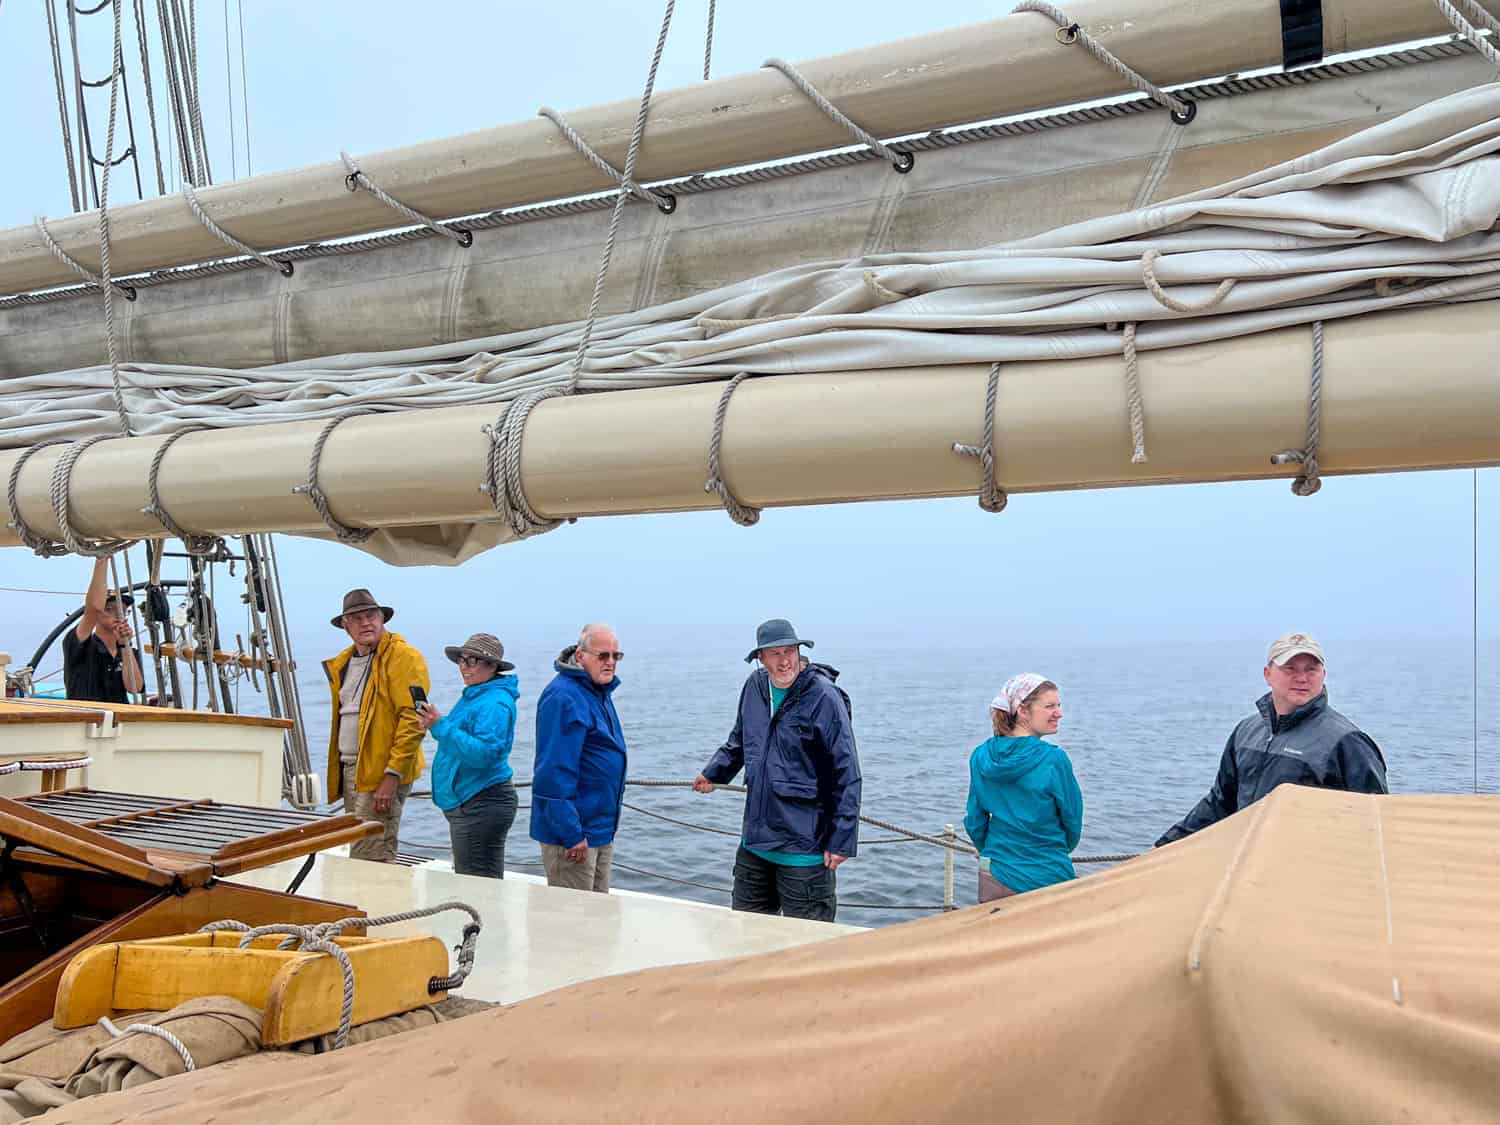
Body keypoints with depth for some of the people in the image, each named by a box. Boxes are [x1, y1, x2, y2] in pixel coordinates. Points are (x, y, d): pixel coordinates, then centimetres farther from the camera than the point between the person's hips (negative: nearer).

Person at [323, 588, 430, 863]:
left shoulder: (404, 657, -9)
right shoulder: (342, 663, 18)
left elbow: (413, 719, -17)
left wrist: (392, 775, -21)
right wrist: (338, 773, 19)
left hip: (382, 774, -9)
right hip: (350, 769, 9)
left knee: (370, 861, -13)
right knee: (359, 853, 13)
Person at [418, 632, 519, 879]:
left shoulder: (495, 704, -18)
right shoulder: (472, 696, 15)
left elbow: (482, 753, -27)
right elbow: (463, 737, 21)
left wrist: (441, 726, -25)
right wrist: (435, 725, 2)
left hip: (483, 805, -11)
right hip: (465, 803, 11)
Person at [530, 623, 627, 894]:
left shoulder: (600, 693, 12)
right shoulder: (564, 697, -19)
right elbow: (555, 771, -24)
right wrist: (571, 834, -25)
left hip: (602, 831, 10)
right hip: (573, 833, -10)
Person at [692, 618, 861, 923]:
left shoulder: (824, 697, -15)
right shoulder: (755, 686, 5)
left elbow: (847, 777, -14)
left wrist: (841, 841, -15)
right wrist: (713, 773, 21)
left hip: (804, 849, -7)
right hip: (755, 841, 7)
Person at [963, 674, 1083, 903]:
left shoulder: (980, 756, -2)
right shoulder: (1054, 759, -15)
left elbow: (975, 822, 5)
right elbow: (1072, 818, -4)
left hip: (994, 877, 5)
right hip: (1047, 879, -4)